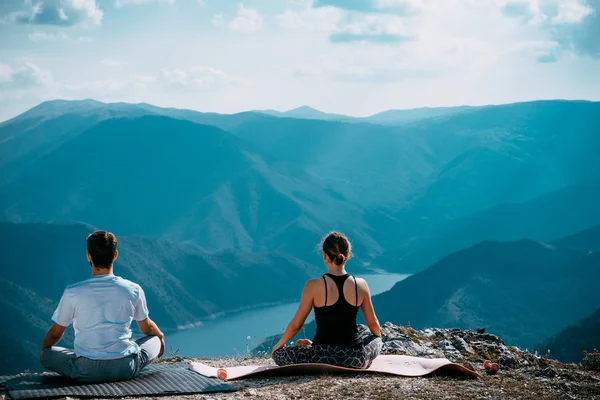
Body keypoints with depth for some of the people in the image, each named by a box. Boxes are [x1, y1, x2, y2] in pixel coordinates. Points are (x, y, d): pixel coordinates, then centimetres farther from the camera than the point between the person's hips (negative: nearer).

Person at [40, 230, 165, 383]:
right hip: (126, 369, 2)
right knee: (154, 340, 27)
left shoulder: (73, 293, -8)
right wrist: (161, 336, 39)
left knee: (47, 353, 21)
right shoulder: (133, 290, -4)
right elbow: (147, 328, 15)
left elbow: (55, 334, 7)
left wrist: (43, 351, 30)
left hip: (86, 371, -2)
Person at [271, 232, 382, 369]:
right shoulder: (361, 285, -2)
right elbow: (374, 325, 12)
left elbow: (295, 325, 0)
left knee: (279, 355, 22)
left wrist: (279, 345, 19)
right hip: (357, 360, 1)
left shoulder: (314, 286, -10)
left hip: (324, 358, 0)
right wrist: (378, 338, 35)